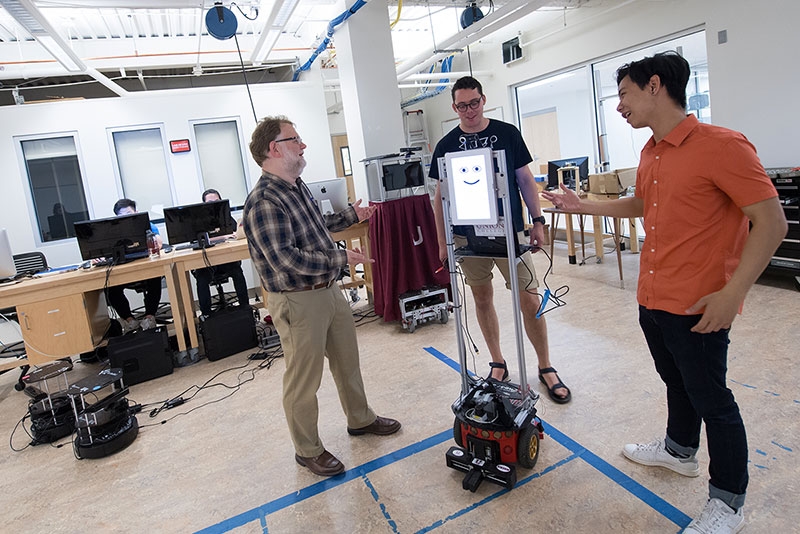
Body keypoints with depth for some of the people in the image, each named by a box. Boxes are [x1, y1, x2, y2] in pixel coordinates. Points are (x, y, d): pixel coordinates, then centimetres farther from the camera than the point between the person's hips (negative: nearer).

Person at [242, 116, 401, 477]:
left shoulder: (297, 186, 9)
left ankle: (360, 419, 44)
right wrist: (341, 258, -24)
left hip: (329, 290, 10)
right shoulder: (264, 203, -22)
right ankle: (308, 450, 27)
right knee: (303, 379, 6)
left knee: (347, 359, 22)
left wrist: (351, 215, 23)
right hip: (298, 301, -9)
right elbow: (285, 259, -28)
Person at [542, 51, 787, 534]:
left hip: (697, 307, -8)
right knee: (677, 383, 25)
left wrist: (732, 292, -24)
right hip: (652, 299, 8)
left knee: (711, 399, 7)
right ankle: (680, 451, 48)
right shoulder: (651, 153, 9)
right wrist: (584, 207, 18)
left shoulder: (722, 146, -18)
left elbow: (772, 222, -19)